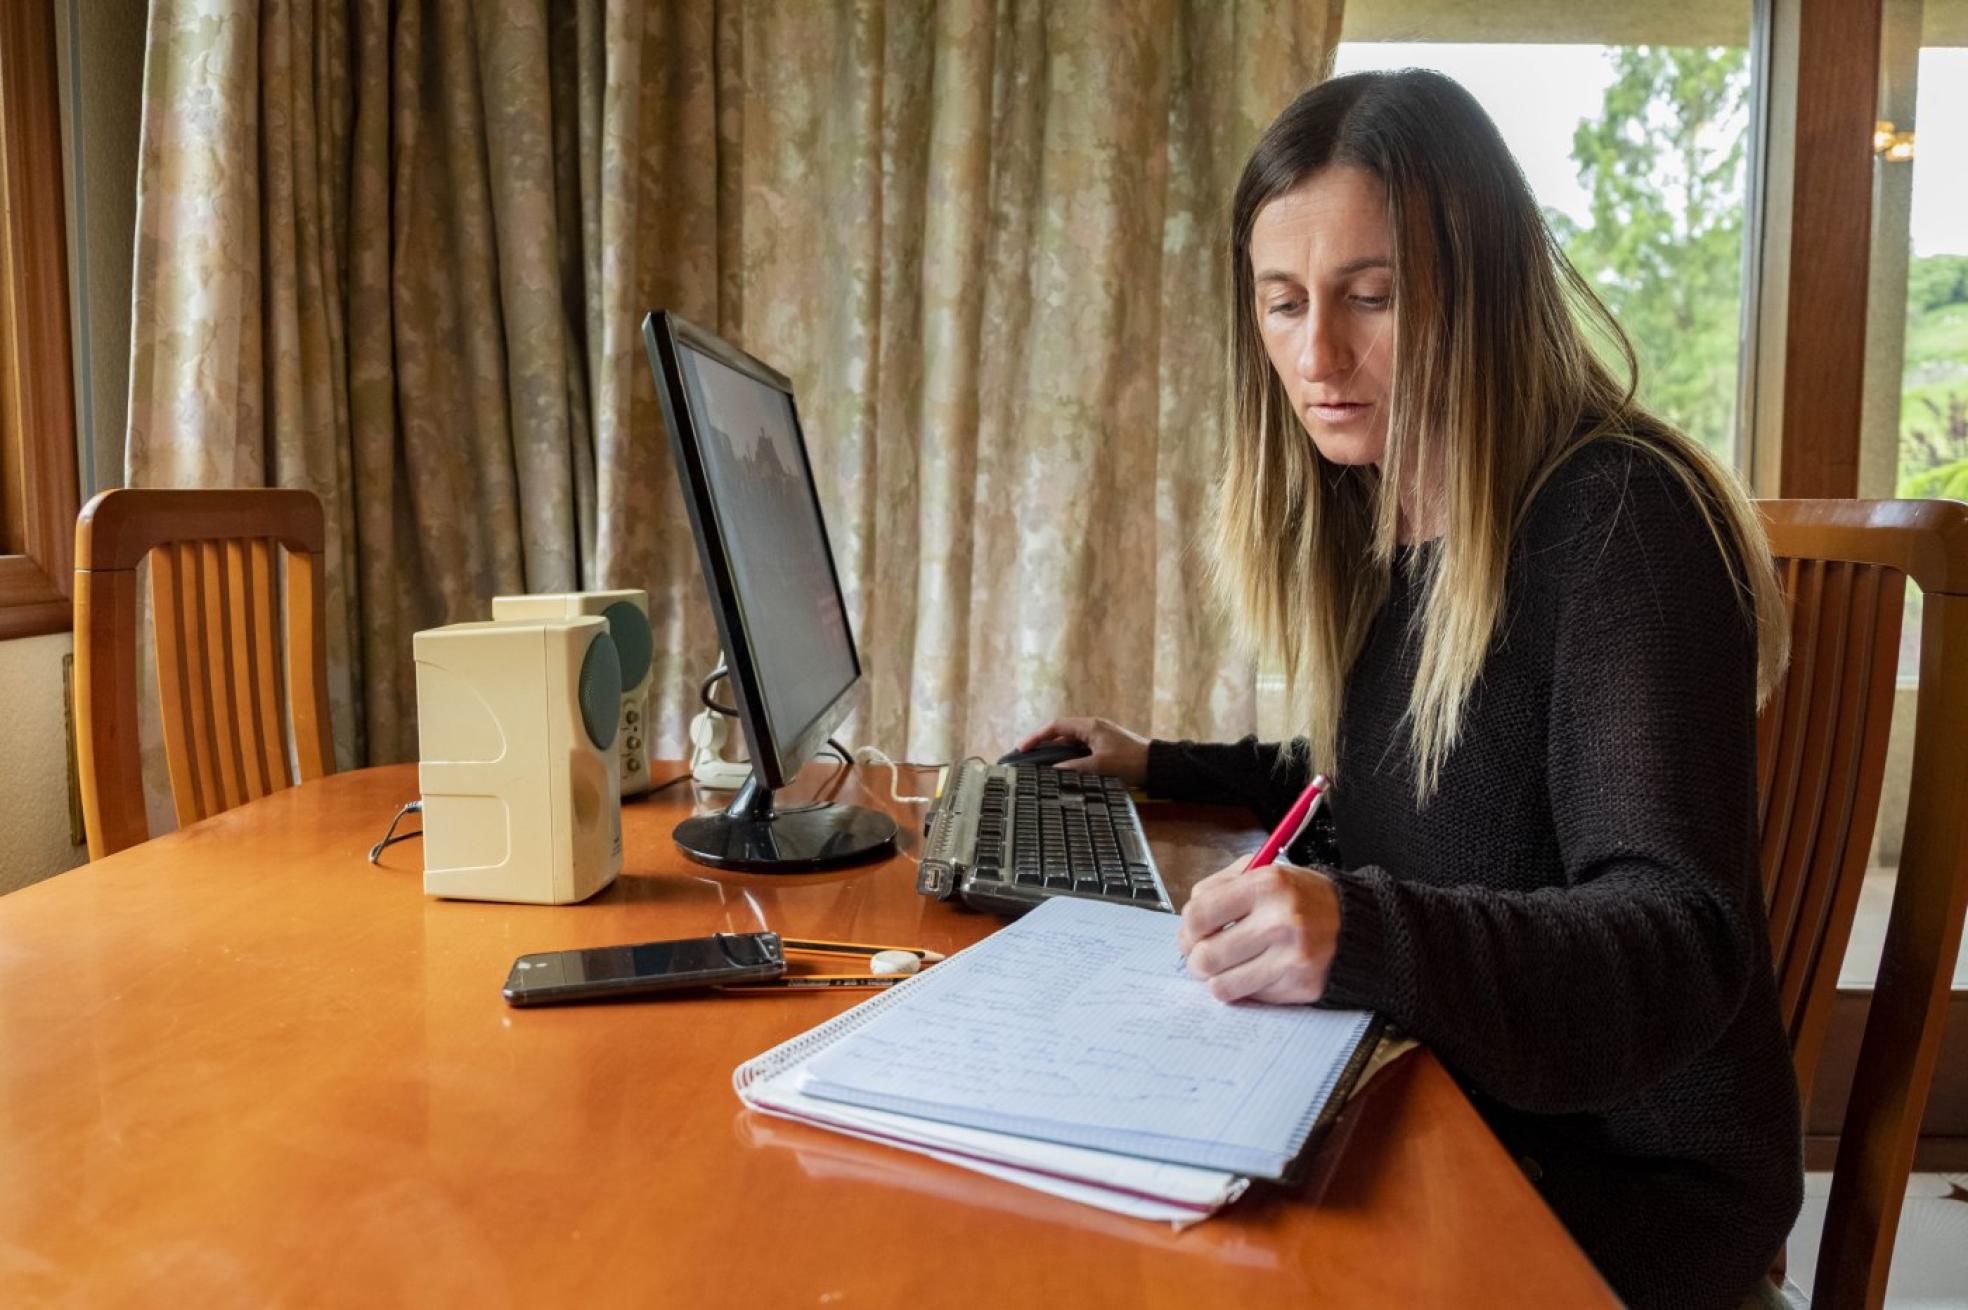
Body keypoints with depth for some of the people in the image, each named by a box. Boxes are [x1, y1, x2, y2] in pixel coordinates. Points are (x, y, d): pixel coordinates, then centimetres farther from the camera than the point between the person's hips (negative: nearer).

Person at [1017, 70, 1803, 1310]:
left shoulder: (1618, 520, -18)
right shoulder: (1375, 528, 5)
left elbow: (1681, 939, -26)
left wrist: (1370, 934, -42)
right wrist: (1164, 767, 18)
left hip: (1633, 1178, -6)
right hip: (1452, 1116, 6)